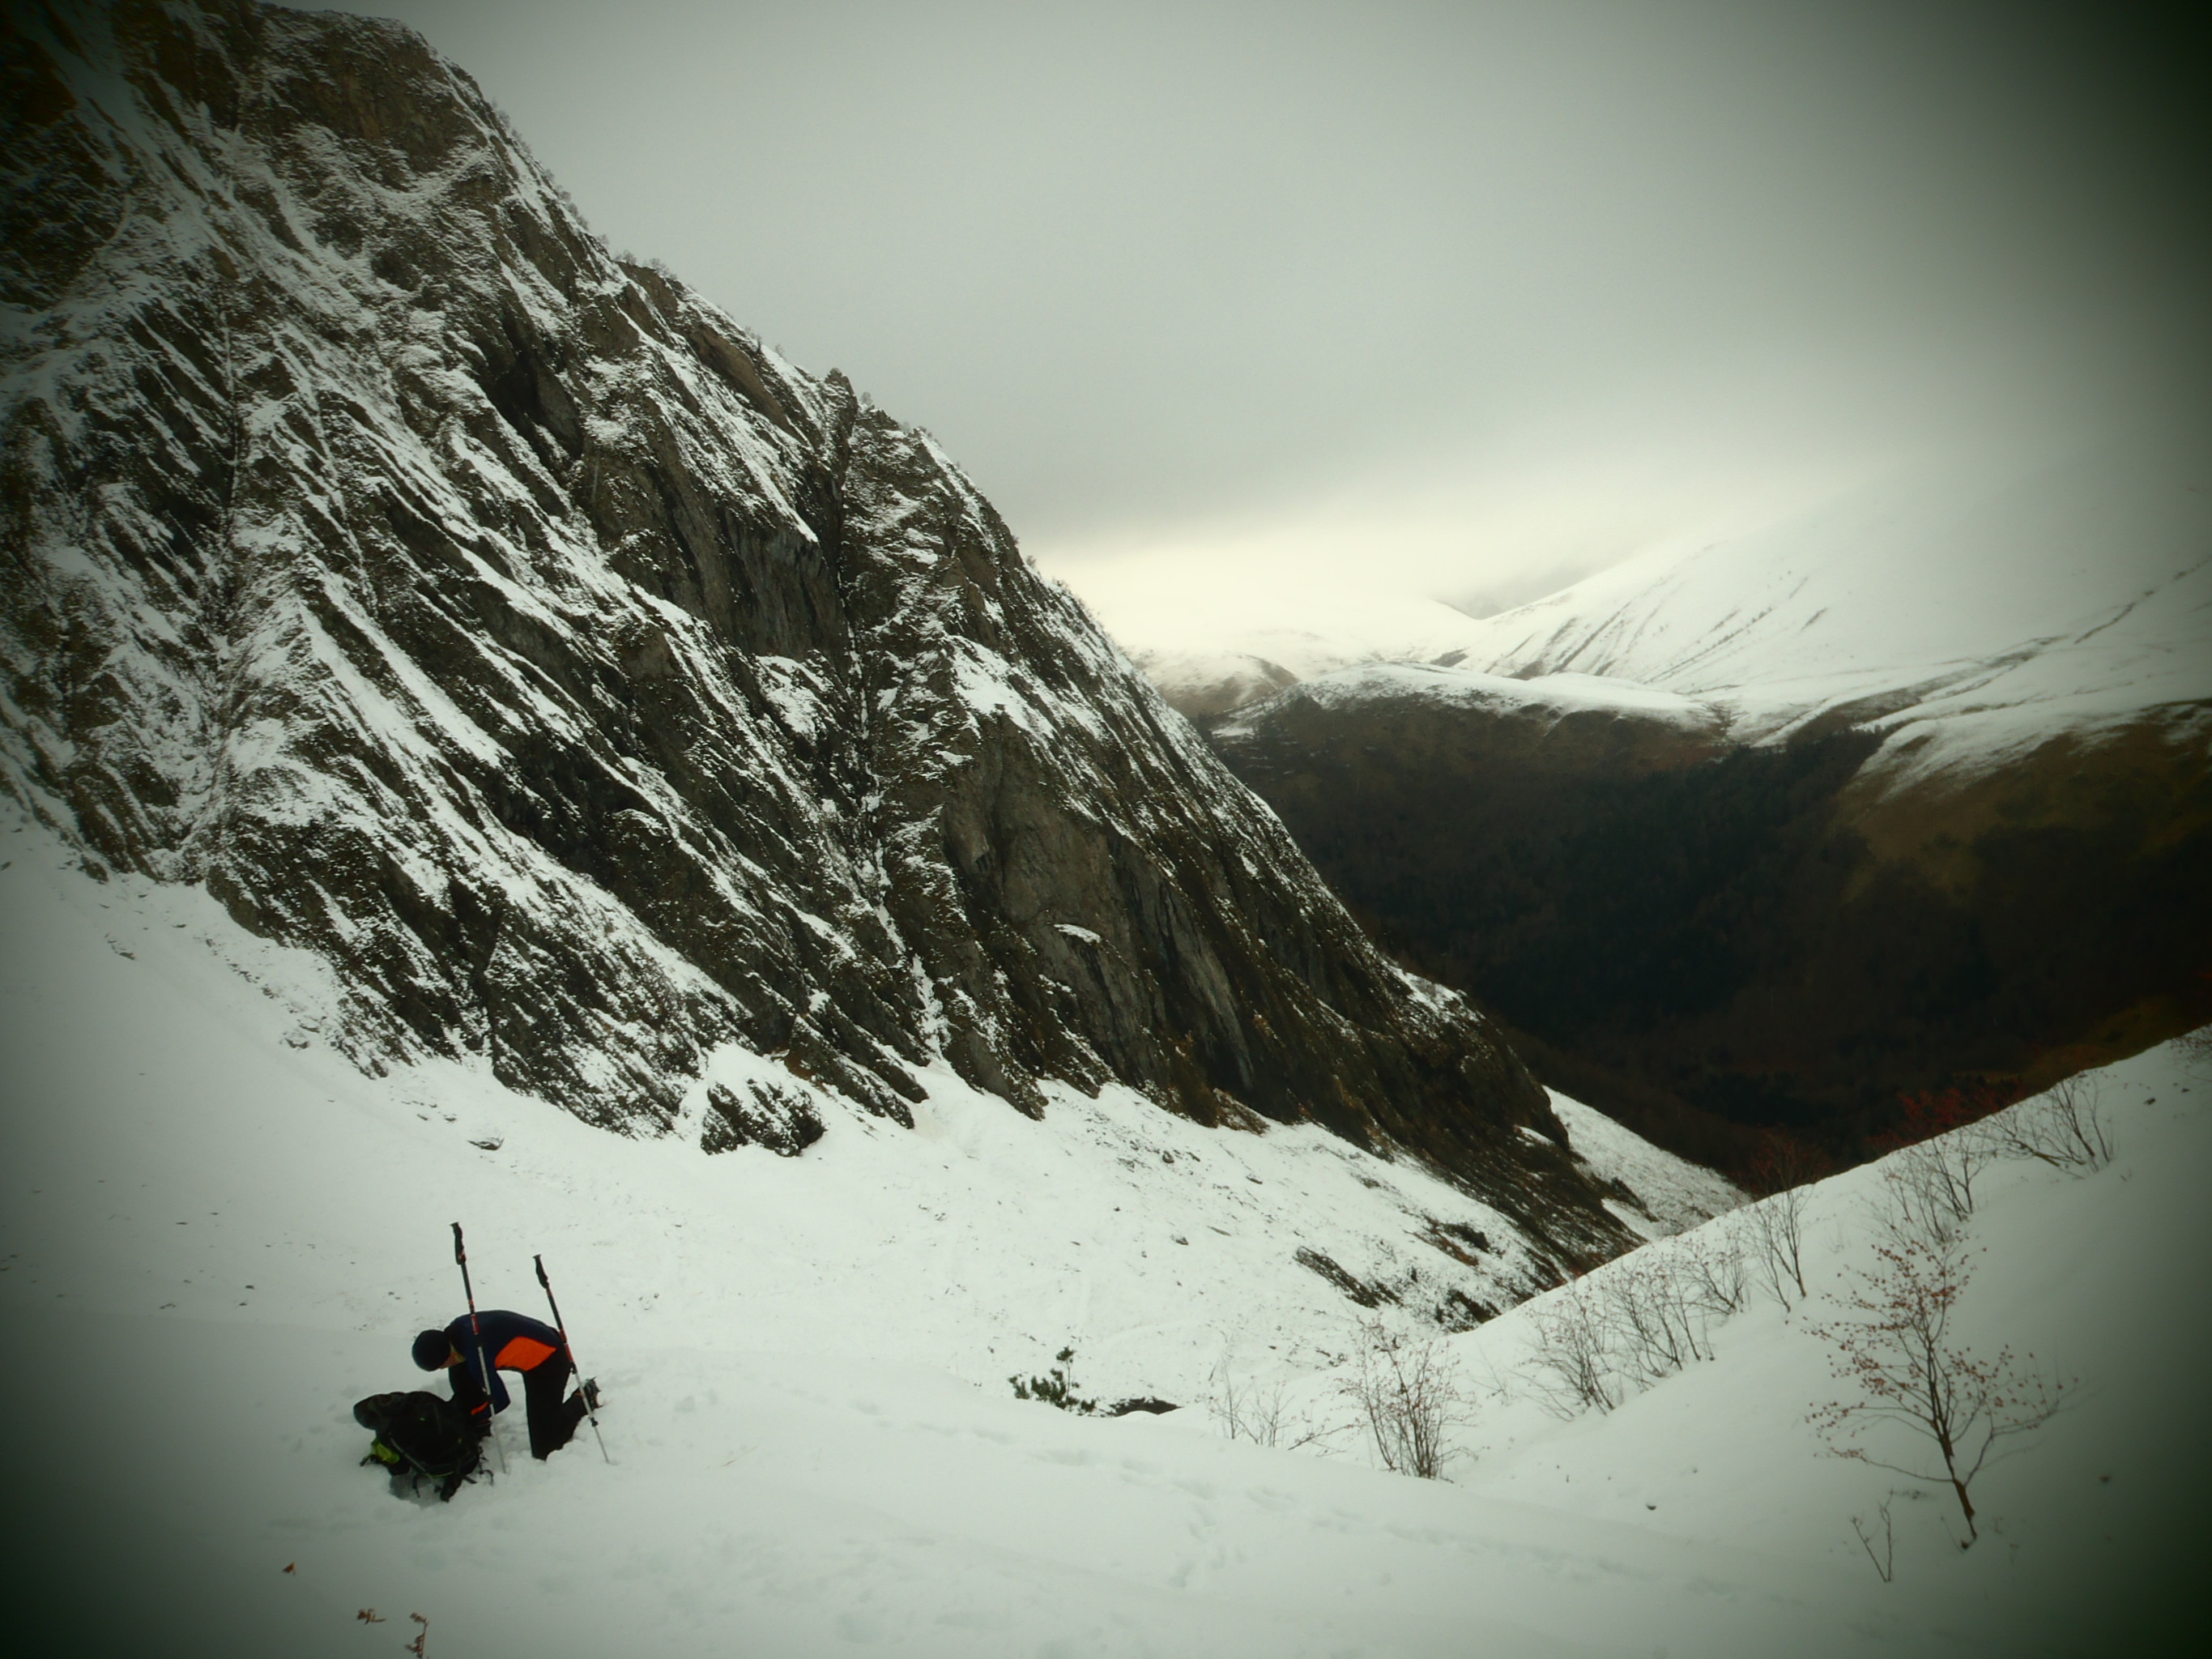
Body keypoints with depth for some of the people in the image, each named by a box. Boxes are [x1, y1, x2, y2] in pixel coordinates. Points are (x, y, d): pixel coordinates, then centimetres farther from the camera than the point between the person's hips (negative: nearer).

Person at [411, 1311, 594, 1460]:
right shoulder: (454, 1331, -8)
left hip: (549, 1360, -9)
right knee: (460, 1371, 3)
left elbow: (501, 1400, -20)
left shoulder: (475, 1354, -33)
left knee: (544, 1449, -6)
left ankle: (583, 1397, 12)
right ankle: (477, 1427, 17)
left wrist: (475, 1418, -3)